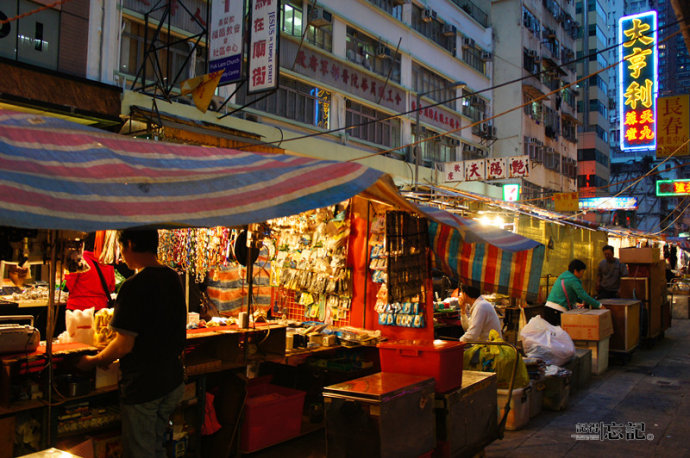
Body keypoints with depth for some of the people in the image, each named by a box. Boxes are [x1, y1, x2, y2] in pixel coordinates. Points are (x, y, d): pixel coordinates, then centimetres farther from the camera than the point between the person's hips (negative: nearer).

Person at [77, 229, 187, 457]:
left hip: (142, 385, -8)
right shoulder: (173, 278, 4)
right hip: (172, 380, 8)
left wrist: (92, 361, 0)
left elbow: (124, 346, -19)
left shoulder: (134, 286, -21)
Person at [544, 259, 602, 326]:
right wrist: (599, 305, -3)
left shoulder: (562, 276, 18)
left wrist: (581, 300, 28)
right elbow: (584, 296, -11)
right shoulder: (573, 280, -9)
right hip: (557, 312, -9)